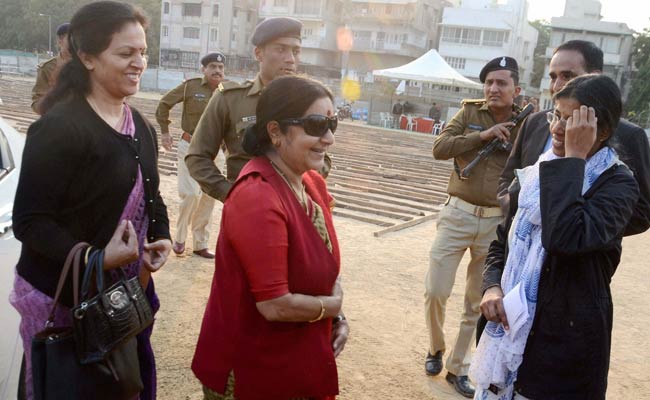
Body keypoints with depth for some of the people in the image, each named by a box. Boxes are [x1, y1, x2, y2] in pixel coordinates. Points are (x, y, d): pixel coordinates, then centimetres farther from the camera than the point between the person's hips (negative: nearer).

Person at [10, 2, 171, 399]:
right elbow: (30, 222, -17)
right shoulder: (58, 128, -17)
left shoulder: (141, 127, 8)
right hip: (62, 296, -6)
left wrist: (162, 238, 0)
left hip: (126, 290, 7)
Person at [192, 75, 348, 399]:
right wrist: (334, 306, -12)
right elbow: (275, 305, -28)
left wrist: (337, 318, -2)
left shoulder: (314, 183, 0)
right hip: (250, 370, -7)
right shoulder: (257, 197, -28)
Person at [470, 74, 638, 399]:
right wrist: (492, 287, -7)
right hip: (510, 327, 5)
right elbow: (502, 243, 13)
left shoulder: (617, 185, -11)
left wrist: (573, 158, -23)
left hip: (566, 339, -5)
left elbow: (564, 238, -31)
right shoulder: (534, 175, 6)